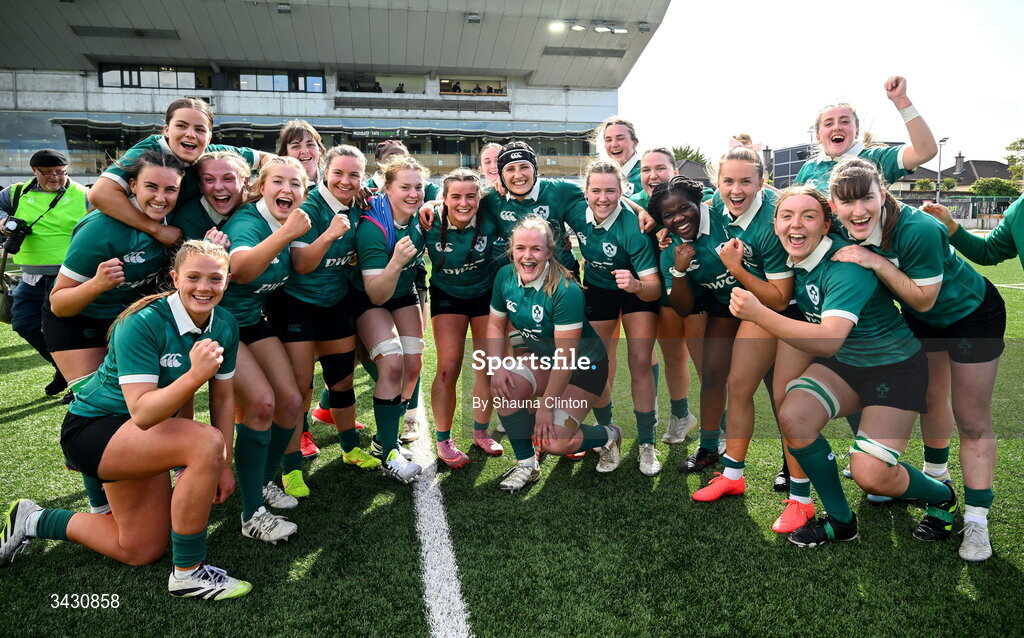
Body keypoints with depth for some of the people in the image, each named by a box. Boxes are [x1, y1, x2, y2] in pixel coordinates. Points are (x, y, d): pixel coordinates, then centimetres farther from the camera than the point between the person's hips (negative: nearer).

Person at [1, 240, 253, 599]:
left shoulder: (224, 326, -9)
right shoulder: (142, 324, -29)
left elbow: (222, 398, 1)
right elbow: (142, 413, -36)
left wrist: (224, 465, -1)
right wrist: (194, 375, -51)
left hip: (143, 434, 8)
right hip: (92, 429, -8)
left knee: (141, 552, 17)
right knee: (206, 442, -35)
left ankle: (33, 521, 36)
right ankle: (188, 573, -18)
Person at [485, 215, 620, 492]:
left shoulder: (566, 290, -30)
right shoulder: (505, 276, -10)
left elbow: (565, 356, -28)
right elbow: (496, 324, 0)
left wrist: (546, 406, -25)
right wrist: (497, 366, -18)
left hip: (584, 366, -6)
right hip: (540, 360, 6)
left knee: (553, 442, -17)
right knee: (504, 388, -24)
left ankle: (609, 436, 16)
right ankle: (526, 465, -2)